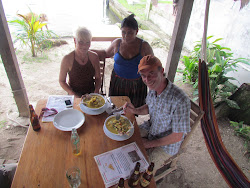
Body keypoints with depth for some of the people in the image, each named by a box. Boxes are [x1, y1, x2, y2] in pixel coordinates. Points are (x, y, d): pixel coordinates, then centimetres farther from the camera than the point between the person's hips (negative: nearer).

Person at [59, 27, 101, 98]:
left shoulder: (94, 57, -3)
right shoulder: (67, 59, -11)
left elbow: (98, 78, 7)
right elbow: (62, 81, -2)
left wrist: (96, 92, -9)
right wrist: (74, 95, -14)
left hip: (91, 93, 2)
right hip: (74, 95, -1)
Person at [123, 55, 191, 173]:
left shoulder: (180, 100, -35)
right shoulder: (153, 88, -13)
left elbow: (177, 136, -24)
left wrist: (150, 144, -15)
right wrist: (135, 110, -12)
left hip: (166, 145, -6)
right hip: (149, 128, 7)